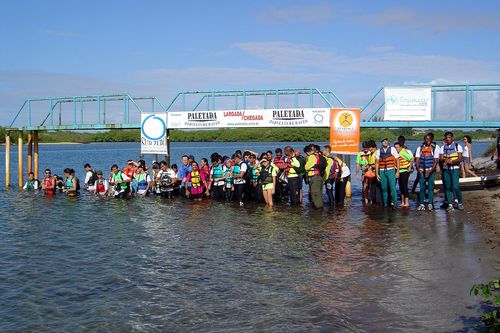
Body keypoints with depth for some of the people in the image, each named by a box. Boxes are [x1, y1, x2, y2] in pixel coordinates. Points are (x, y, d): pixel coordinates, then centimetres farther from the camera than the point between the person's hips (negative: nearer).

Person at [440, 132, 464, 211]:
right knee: (447, 187, 1)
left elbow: (460, 159, -6)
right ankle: (450, 204, 7)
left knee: (455, 187, -11)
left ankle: (460, 203, 6)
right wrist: (444, 160, -20)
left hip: (455, 169, -3)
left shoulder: (458, 146, 2)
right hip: (446, 169, 3)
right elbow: (441, 159, 3)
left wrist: (451, 161, -20)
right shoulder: (443, 147, 11)